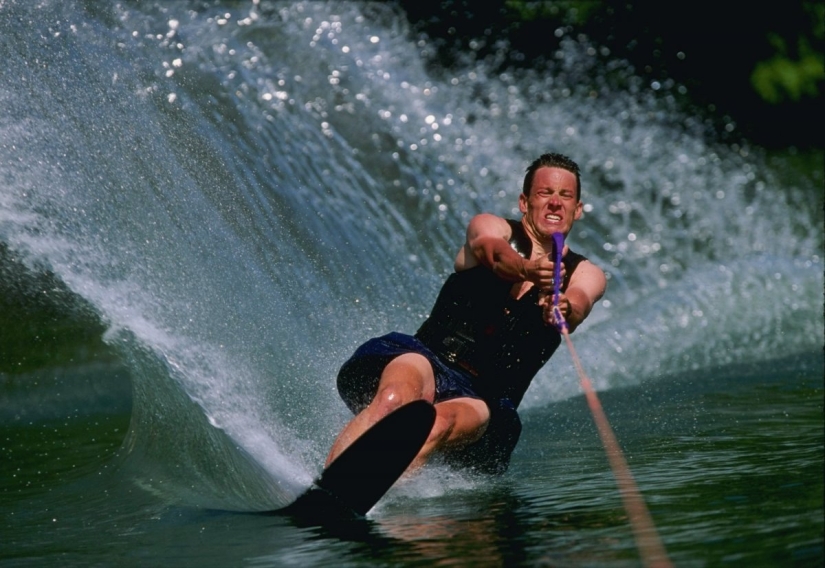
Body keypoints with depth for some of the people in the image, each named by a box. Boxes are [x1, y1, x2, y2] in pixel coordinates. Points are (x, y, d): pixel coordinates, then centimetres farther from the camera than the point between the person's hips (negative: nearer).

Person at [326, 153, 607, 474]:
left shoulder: (585, 276, 14)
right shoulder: (490, 227, 10)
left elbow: (577, 308, -11)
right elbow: (495, 252, -16)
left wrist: (563, 309, -37)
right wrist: (527, 270, -41)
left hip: (486, 401, 0)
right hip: (428, 363, 0)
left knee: (441, 423, -35)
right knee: (396, 398, -36)